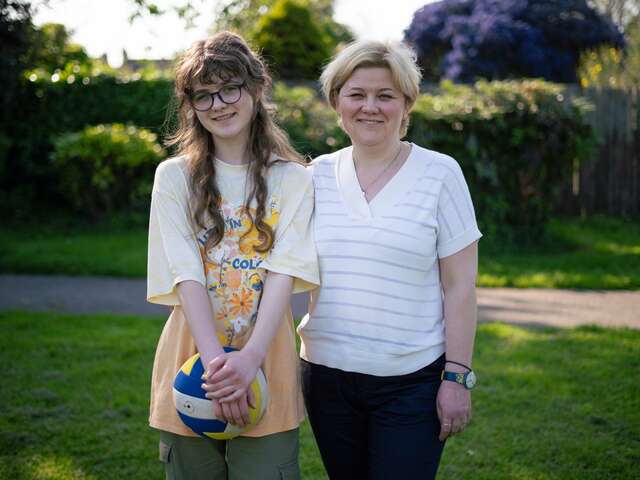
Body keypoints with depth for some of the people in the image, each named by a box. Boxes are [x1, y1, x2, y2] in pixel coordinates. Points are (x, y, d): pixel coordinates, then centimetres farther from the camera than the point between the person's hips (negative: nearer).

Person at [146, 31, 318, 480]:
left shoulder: (293, 180, 2)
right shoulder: (174, 177, 2)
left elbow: (283, 273, -10)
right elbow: (187, 276, -9)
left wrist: (249, 358, -25)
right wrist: (216, 363, -21)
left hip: (265, 371, 0)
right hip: (192, 367, 1)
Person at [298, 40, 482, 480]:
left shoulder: (440, 174, -4)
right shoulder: (318, 175, 5)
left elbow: (459, 286, -5)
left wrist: (458, 377, -9)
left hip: (412, 382, -3)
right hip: (327, 374, 3)